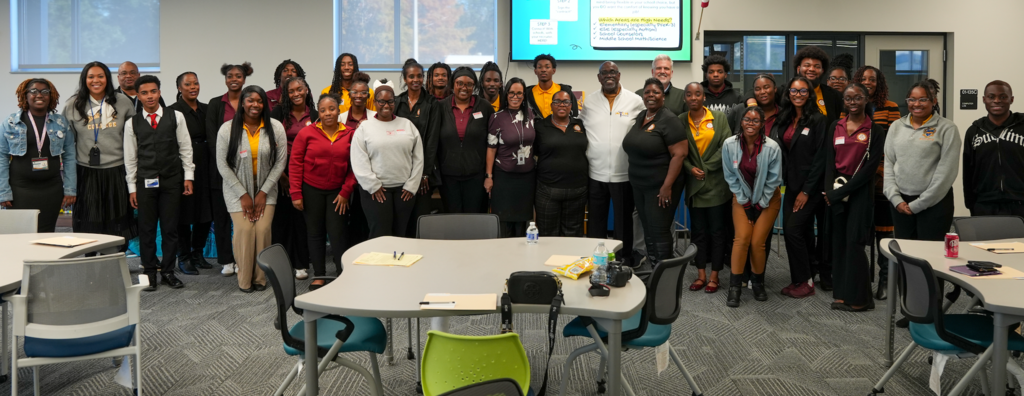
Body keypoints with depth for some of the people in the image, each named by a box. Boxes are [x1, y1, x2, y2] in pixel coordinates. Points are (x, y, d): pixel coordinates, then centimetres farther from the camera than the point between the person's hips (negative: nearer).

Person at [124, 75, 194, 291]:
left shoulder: (176, 117, 3)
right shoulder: (132, 123, 4)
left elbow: (186, 149, 5)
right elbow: (130, 158, 7)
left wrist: (188, 176, 1)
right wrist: (132, 187, 4)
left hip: (172, 180, 0)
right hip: (145, 182, 0)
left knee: (170, 228, 4)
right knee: (147, 229, 4)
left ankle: (168, 271, 15)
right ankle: (149, 272, 14)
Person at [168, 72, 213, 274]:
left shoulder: (206, 109, 13)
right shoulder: (173, 111, -5)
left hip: (205, 167, 5)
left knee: (206, 213, 8)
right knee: (184, 213, 0)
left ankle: (197, 253, 24)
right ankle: (184, 257, 11)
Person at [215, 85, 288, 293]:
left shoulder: (275, 128, -5)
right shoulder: (227, 129, -7)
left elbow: (280, 161, -3)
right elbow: (222, 164, -5)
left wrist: (263, 192, -6)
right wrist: (243, 194, -8)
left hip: (266, 190, 1)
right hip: (237, 190, -1)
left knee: (263, 230, -11)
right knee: (244, 230, -13)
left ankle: (260, 278, 5)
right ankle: (244, 280, 4)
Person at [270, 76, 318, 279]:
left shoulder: (315, 115, 5)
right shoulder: (279, 112, 1)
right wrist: (279, 171, -7)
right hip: (281, 171, -1)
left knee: (301, 216, 3)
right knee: (281, 216, 1)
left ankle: (301, 264, 12)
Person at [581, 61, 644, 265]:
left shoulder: (635, 101, -1)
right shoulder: (588, 101, 5)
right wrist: (582, 160, 4)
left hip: (624, 174, -2)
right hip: (595, 174, 2)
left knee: (624, 222, 9)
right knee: (596, 223, 11)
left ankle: (625, 261, 21)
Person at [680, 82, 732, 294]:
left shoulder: (719, 117, -1)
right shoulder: (681, 120, 2)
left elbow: (726, 146, -6)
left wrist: (706, 168, -9)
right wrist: (690, 169, -12)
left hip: (717, 183, -2)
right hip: (694, 185, 2)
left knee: (718, 230, 3)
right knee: (698, 231, 8)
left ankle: (714, 276, 11)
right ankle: (701, 274, 17)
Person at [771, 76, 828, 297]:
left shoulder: (818, 121, -9)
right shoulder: (784, 120, 9)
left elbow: (820, 158, -12)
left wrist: (806, 191, -14)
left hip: (810, 187, -6)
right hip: (791, 185, 6)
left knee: (793, 229, -10)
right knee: (803, 233, 11)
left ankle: (804, 281, 3)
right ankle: (805, 278, 20)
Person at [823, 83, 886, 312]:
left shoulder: (875, 131, -2)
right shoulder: (835, 127, 10)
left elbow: (870, 167, -9)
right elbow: (829, 160, 5)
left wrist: (843, 190, -14)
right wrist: (831, 188, -10)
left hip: (860, 190, -4)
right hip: (835, 190, 4)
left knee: (854, 242, -6)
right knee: (839, 241, 5)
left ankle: (859, 297, 3)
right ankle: (842, 294, 12)